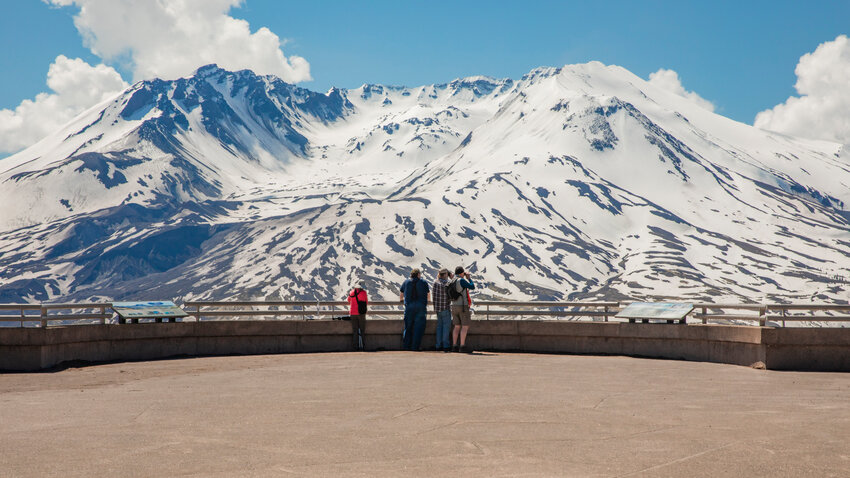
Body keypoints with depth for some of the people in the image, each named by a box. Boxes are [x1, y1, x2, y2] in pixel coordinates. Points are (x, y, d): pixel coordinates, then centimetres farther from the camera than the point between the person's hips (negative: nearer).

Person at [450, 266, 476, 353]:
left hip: (454, 306, 8)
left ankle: (454, 346, 9)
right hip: (463, 306, -8)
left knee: (457, 327, 11)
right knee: (465, 326, -6)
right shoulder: (461, 280, -13)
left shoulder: (451, 282, 11)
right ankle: (462, 346, -10)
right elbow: (472, 287, -8)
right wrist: (469, 278, 6)